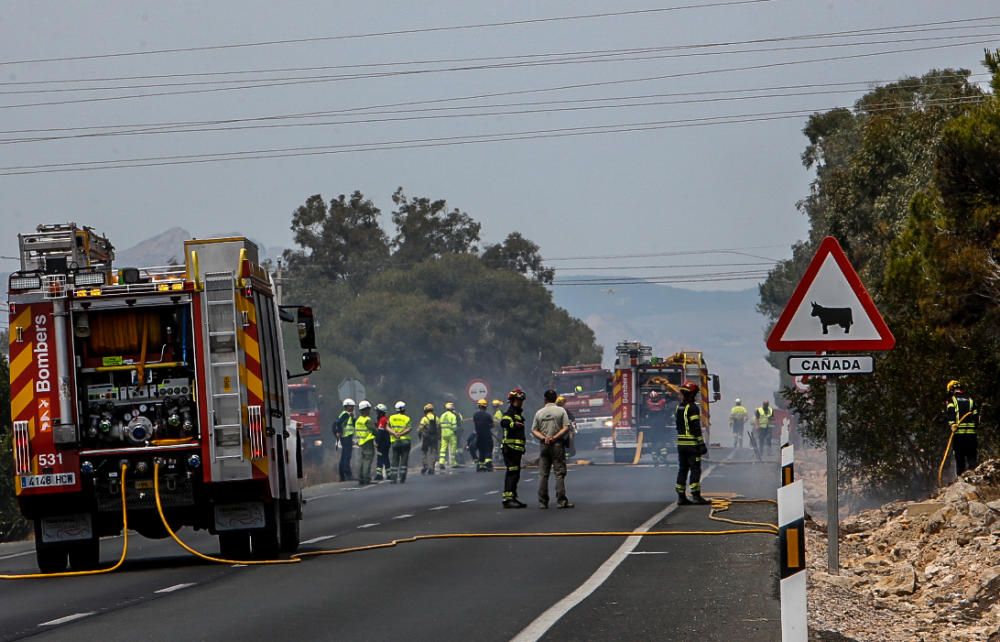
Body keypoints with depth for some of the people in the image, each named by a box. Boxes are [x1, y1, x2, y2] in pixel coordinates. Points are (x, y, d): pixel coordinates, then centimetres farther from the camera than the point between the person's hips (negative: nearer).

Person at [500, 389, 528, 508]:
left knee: (515, 474, 14)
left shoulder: (518, 414, 22)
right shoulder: (510, 413, -9)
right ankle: (507, 498, -17)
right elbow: (504, 422, -32)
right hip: (511, 448, -10)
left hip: (517, 448, 10)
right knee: (512, 473, -14)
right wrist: (514, 424, -50)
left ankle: (513, 497, 20)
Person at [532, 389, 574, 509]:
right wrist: (554, 437, -11)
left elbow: (534, 430, 2)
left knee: (543, 474, 6)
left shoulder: (539, 412, 7)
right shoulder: (561, 411, -1)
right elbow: (566, 427, -9)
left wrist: (543, 438, -9)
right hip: (557, 445, -3)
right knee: (560, 473, -1)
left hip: (543, 445, 3)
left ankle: (542, 502, 4)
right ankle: (561, 501, -7)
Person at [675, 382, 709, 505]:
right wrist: (701, 444, -16)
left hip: (680, 443, 8)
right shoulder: (693, 408, -13)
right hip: (692, 444, -8)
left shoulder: (679, 407, 13)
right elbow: (696, 428, -17)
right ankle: (696, 495, -8)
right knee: (695, 469, -4)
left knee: (682, 469, 10)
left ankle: (681, 496, 9)